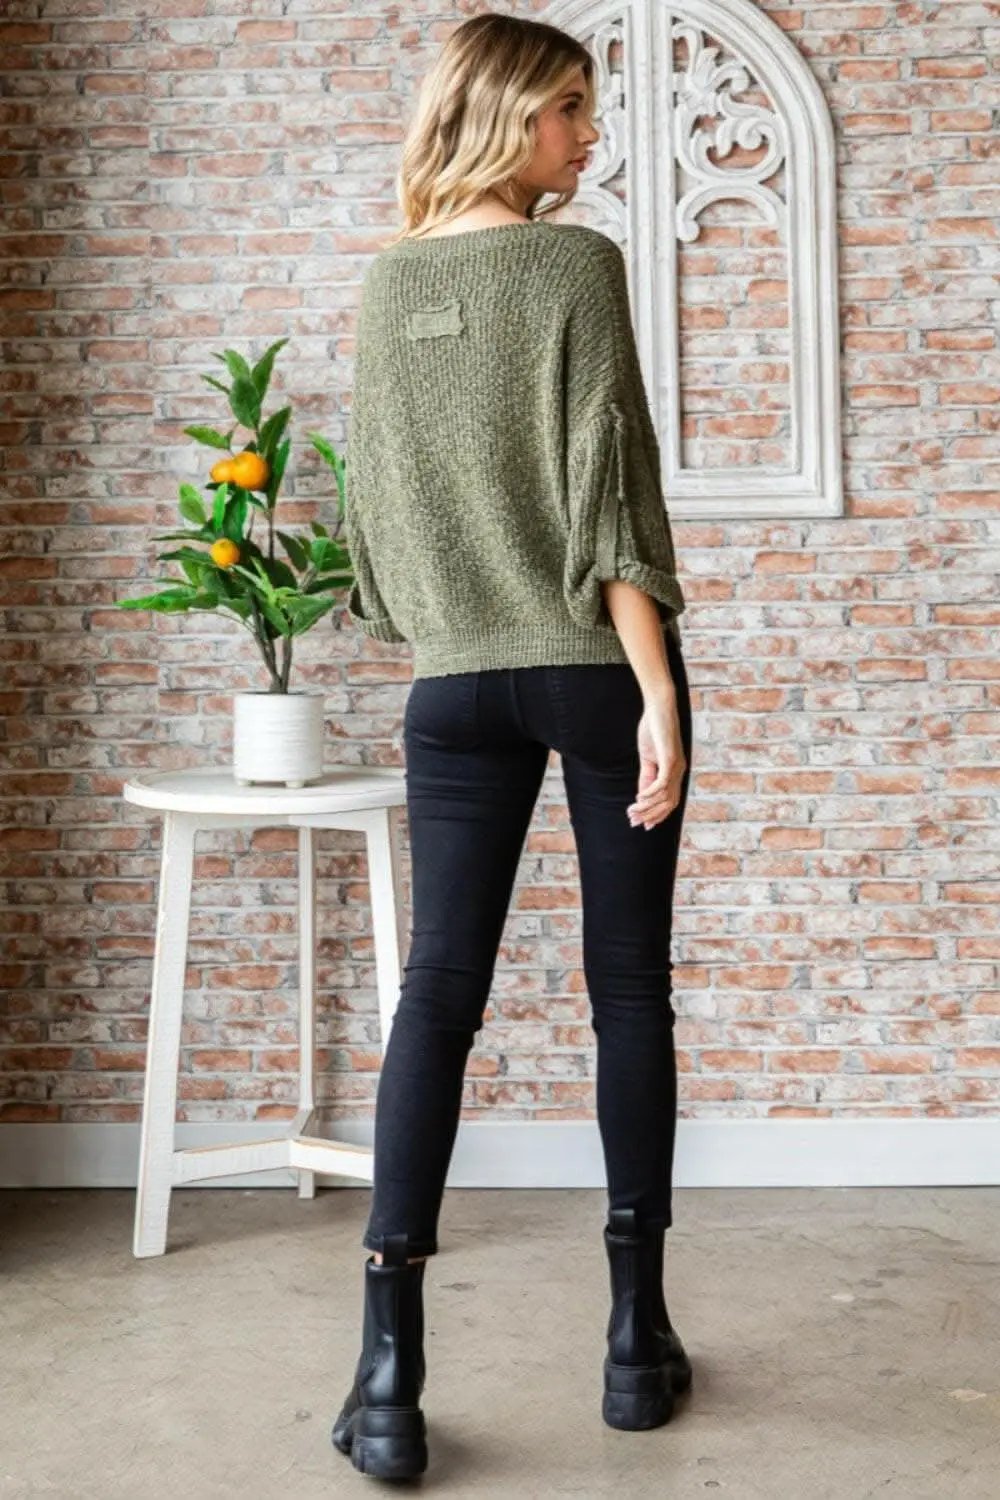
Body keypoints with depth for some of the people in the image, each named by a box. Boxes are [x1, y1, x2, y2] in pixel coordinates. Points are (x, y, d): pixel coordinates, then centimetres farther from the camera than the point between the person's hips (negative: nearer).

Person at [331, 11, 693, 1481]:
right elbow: (607, 493, -12)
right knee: (629, 987, 6)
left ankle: (390, 1368, -1)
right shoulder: (577, 264, -5)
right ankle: (637, 1332, 16)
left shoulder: (385, 284, 10)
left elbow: (372, 496, 14)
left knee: (437, 992, 2)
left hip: (454, 685, 4)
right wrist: (658, 691, -13)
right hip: (595, 669, -4)